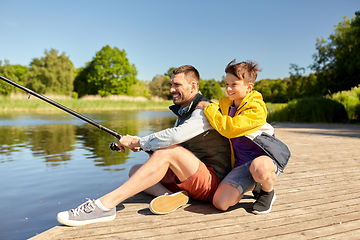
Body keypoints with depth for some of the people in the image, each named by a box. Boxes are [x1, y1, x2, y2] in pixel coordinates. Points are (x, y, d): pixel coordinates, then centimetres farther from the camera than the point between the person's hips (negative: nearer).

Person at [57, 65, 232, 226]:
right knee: (135, 170, 3)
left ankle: (104, 205, -35)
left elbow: (175, 136, -29)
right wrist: (140, 144, -2)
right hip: (189, 180, 9)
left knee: (168, 151, -33)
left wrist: (137, 142, -18)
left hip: (212, 181, -8)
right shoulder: (182, 112, 18)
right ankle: (172, 195, -22)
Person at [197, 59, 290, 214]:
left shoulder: (256, 108, -14)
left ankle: (268, 191, -4)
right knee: (220, 203, -14)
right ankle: (255, 184, 16)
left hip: (265, 156, -6)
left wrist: (208, 108, -13)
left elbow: (228, 128, -24)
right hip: (242, 162, 6)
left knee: (258, 168, -44)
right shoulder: (225, 104, 10)